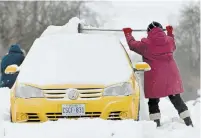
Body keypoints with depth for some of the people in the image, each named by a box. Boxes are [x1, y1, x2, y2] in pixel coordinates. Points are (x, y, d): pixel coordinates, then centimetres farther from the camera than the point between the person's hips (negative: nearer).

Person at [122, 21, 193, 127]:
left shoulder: (145, 44, -7)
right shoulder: (169, 40, 3)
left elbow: (132, 44, 10)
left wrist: (128, 34, 29)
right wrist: (170, 33, 43)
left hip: (154, 79, -4)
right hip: (171, 78, 4)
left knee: (153, 103, 6)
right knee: (177, 101, 12)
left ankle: (156, 126, -2)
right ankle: (189, 123, 11)